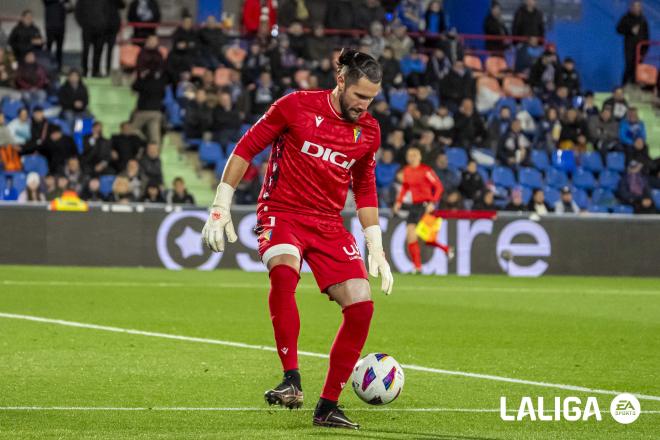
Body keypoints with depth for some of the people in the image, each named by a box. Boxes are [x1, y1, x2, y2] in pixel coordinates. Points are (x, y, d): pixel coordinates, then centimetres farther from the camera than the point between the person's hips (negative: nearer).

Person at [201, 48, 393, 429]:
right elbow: (246, 149, 0)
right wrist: (221, 206, -3)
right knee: (284, 271, -37)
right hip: (282, 212, -5)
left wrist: (375, 247, 14)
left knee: (361, 306, -10)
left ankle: (328, 406, 3)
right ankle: (292, 381, -32)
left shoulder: (369, 132, 6)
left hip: (330, 224, 5)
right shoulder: (296, 106, -7)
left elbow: (365, 190, 19)